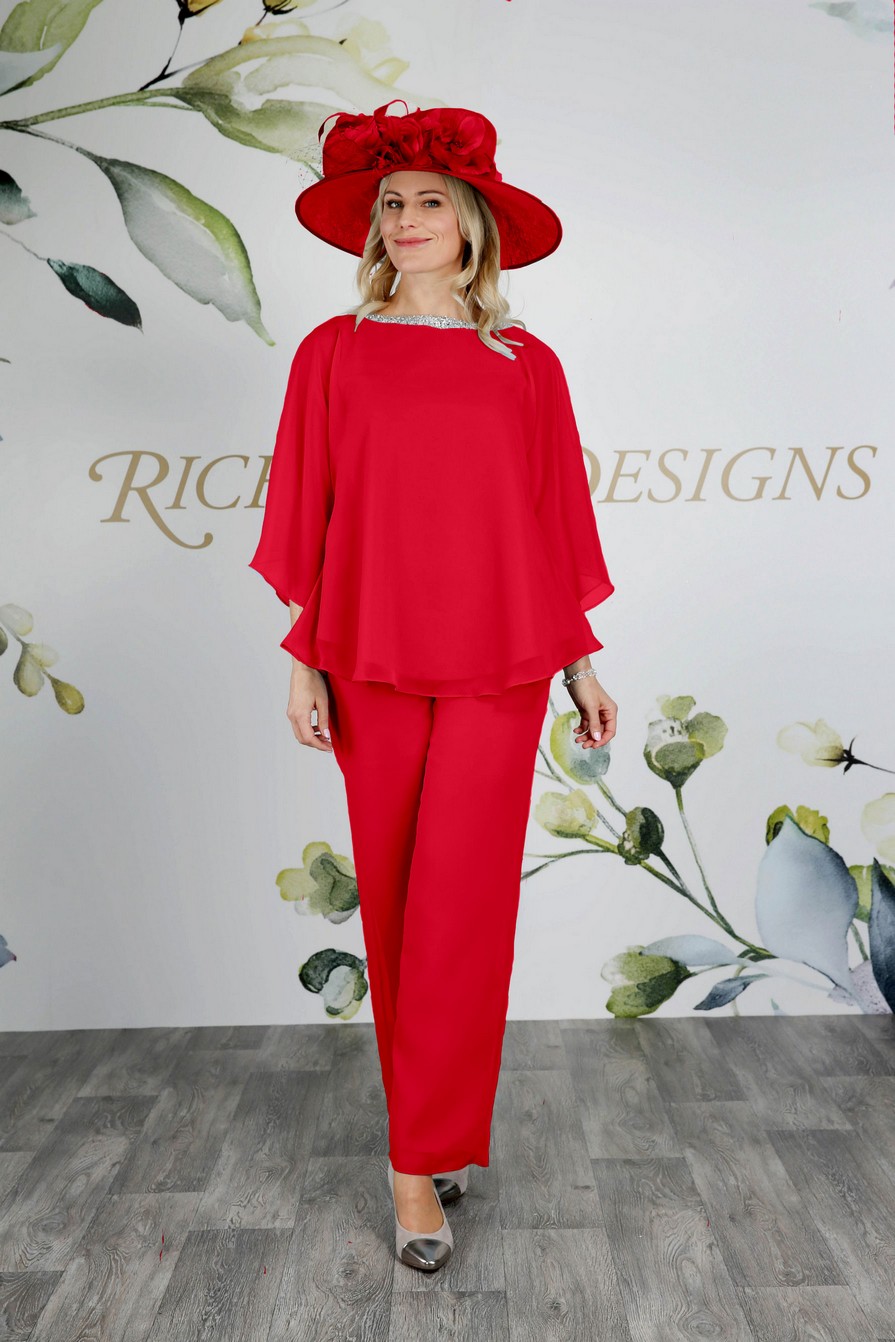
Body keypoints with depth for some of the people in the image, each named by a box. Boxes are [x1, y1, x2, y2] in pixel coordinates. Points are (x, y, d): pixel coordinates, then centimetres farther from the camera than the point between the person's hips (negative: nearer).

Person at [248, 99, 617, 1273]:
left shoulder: (526, 365, 7)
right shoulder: (333, 354, 6)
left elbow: (553, 521, 7)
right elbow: (310, 518, 4)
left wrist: (583, 664, 6)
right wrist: (305, 661, -1)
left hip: (497, 668, 0)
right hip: (374, 663, 1)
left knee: (462, 909, -3)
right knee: (391, 903, 9)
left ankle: (420, 1167, 13)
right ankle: (434, 1134, 30)